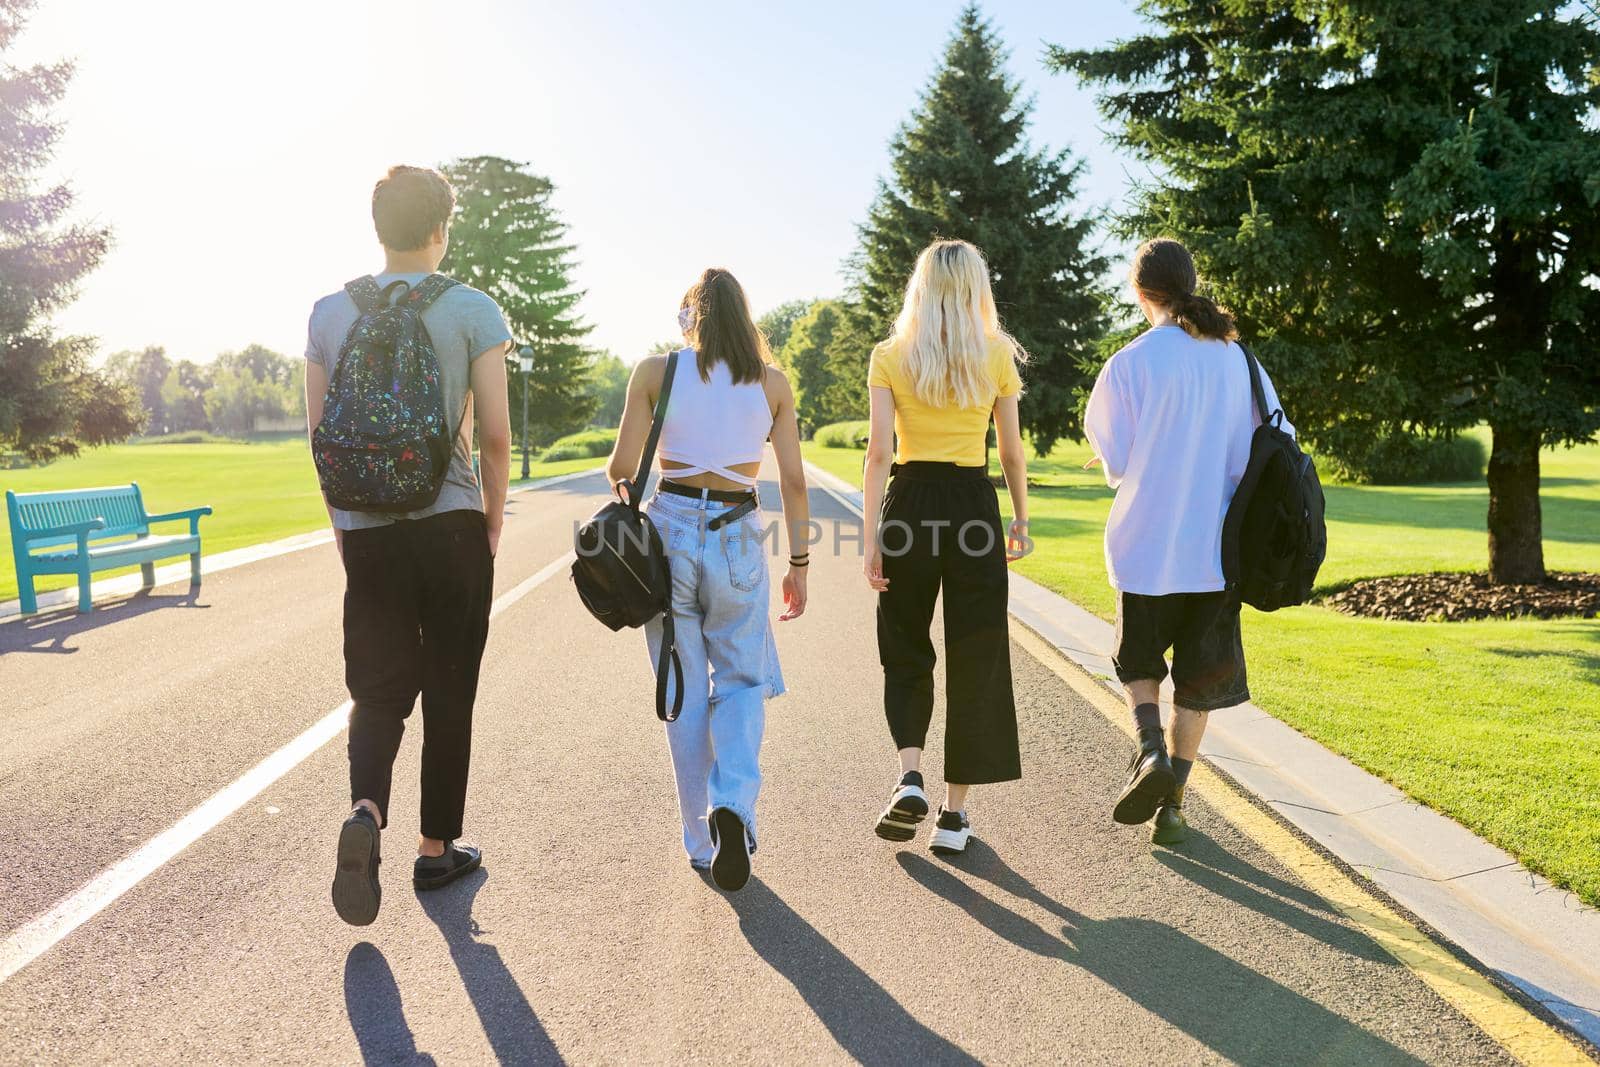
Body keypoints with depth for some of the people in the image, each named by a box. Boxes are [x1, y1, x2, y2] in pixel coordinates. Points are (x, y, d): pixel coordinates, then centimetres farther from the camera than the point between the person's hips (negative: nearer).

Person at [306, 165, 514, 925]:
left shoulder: (330, 312, 5)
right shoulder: (472, 310, -5)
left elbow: (319, 432, 7)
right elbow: (494, 433, -7)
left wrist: (342, 522, 17)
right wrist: (493, 520, 6)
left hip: (366, 530, 2)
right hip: (452, 524, -2)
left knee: (379, 687, 11)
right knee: (448, 693, 10)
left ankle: (364, 812, -14)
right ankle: (436, 848, 21)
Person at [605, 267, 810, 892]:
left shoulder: (655, 372, 0)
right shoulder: (771, 382, 3)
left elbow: (621, 466, -3)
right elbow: (793, 481, 1)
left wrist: (622, 487, 20)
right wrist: (799, 563, 8)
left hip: (669, 530, 0)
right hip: (738, 539, 0)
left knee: (687, 693, 11)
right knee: (742, 681, 14)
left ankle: (703, 841, 16)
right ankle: (733, 806, -9)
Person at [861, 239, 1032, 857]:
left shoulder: (890, 357, 1)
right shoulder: (996, 356, 3)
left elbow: (879, 450, -6)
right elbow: (1011, 451, 5)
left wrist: (872, 535, -5)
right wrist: (1020, 522, 16)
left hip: (909, 504, 0)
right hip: (974, 504, 0)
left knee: (905, 650, 17)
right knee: (974, 660, 8)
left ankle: (909, 778, -2)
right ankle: (954, 814, 12)